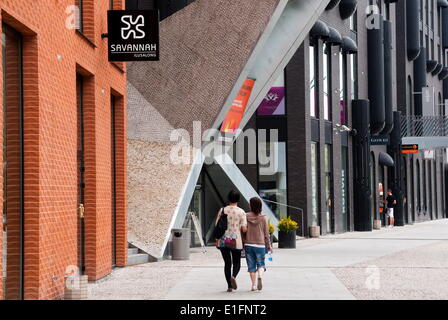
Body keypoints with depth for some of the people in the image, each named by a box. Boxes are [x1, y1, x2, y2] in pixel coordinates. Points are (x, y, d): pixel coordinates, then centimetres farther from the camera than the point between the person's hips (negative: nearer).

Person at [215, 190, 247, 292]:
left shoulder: (222, 210, 2)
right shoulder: (241, 212, -5)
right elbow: (244, 229, -10)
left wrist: (217, 239, 11)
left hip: (223, 241, 2)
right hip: (236, 241, -2)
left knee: (227, 263, 11)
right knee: (237, 263, 12)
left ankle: (229, 286, 8)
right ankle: (233, 276, -18)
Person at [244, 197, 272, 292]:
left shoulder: (246, 216, -4)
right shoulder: (263, 217, -5)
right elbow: (266, 233, -2)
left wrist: (243, 243, 9)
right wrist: (269, 245, 8)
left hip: (248, 244, 1)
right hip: (260, 245, -1)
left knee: (251, 266, 9)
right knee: (260, 264, 10)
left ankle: (254, 285, 7)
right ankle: (260, 276, -19)